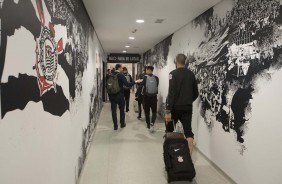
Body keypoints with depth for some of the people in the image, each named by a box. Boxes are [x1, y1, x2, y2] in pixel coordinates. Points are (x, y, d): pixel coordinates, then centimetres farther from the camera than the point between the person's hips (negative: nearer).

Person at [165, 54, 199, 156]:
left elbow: (171, 93, -18)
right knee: (188, 132, 4)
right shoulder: (191, 74, 6)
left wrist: (168, 111, -18)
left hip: (175, 108, -4)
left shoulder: (173, 74, -10)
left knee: (169, 130, 15)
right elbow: (196, 93, 12)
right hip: (187, 108, 4)